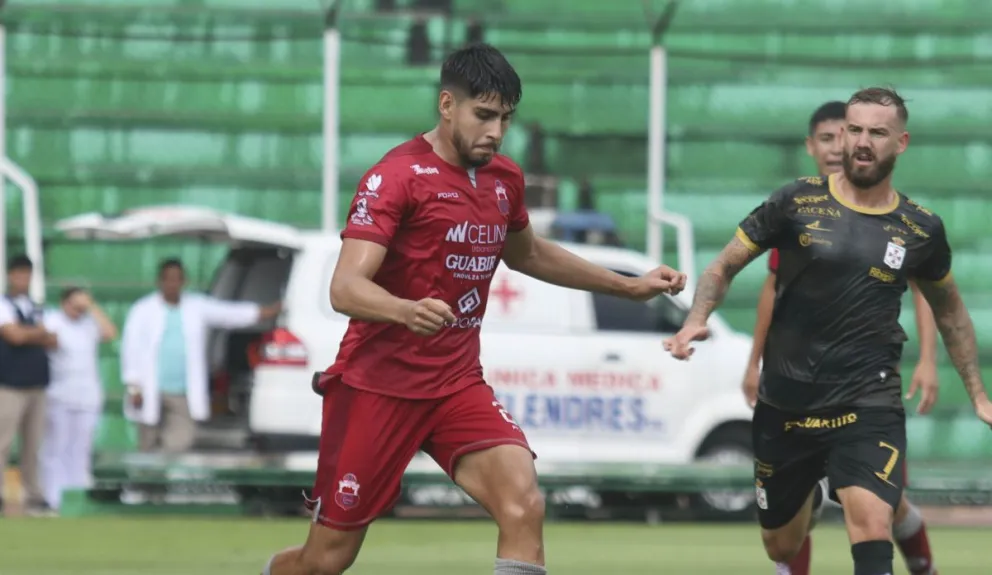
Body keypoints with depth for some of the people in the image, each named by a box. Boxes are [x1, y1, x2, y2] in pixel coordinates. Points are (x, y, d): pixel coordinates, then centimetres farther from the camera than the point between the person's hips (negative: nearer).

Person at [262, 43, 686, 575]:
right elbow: (345, 288, -26)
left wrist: (629, 286, 27)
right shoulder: (396, 176, -15)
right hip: (377, 385, -5)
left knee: (523, 505, -21)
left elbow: (526, 254, 29)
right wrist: (407, 310, -47)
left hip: (457, 385, 5)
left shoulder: (505, 180, 6)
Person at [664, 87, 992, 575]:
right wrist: (697, 320, -17)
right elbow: (725, 266, 2)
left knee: (873, 532, -25)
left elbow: (949, 311, 18)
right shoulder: (797, 203, -5)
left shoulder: (921, 229, 1)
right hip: (785, 402, 1)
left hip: (868, 405, -1)